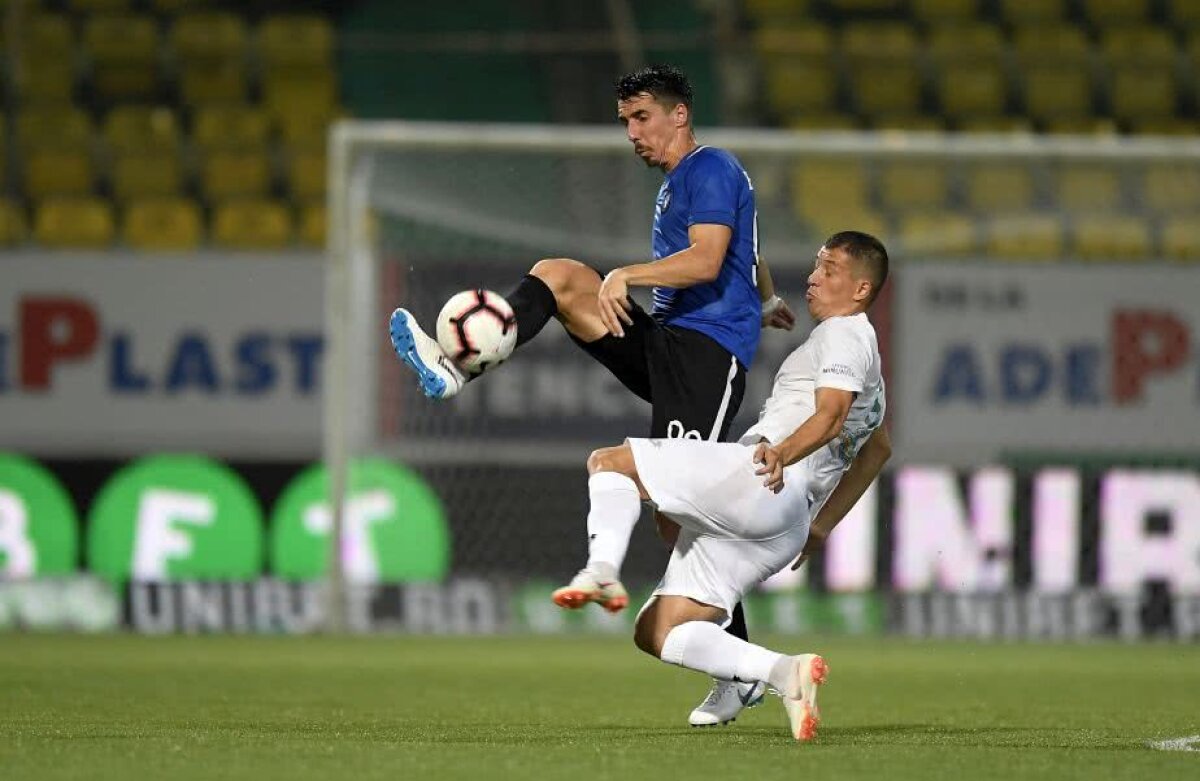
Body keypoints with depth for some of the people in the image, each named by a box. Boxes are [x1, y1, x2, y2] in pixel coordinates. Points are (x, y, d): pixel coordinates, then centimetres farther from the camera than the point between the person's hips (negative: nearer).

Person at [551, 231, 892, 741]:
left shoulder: (845, 333, 3)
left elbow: (830, 416, -16)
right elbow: (878, 449, 46)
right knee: (656, 634, 3)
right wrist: (822, 526, 44)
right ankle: (784, 672, -14)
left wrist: (783, 452, -35)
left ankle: (603, 570, -31)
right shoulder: (867, 364, 34)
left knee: (609, 462, -5)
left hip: (757, 483, -9)